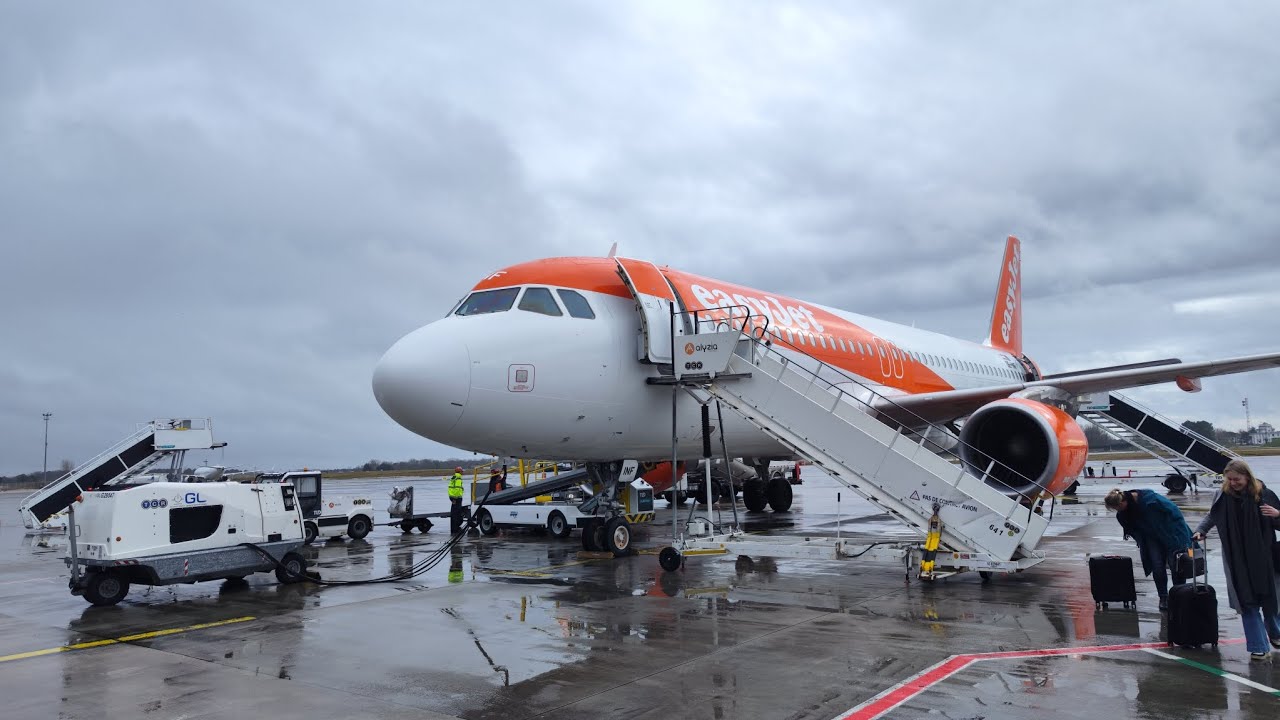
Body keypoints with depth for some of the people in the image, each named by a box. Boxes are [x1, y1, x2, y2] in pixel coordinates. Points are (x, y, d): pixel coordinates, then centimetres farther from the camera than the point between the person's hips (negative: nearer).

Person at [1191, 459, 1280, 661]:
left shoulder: (1263, 494, -8)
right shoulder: (1223, 495, -2)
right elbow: (1212, 516, 16)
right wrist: (1200, 531, 2)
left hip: (1263, 557, 0)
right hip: (1236, 559, 1)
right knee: (1247, 601, -2)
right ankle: (1259, 647, 4)